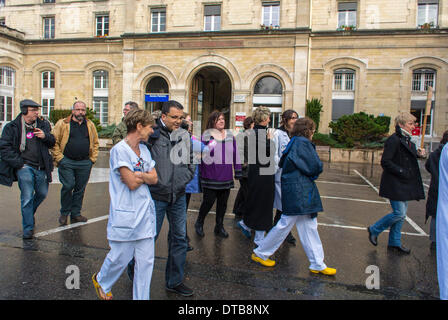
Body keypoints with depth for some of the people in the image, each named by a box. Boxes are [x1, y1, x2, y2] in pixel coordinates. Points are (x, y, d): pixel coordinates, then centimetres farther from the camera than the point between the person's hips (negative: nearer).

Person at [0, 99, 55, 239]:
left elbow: (52, 143, 13)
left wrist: (45, 136, -10)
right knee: (27, 197, -5)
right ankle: (28, 228, 6)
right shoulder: (12, 127, -2)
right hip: (24, 167, -4)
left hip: (41, 168, 4)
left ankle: (29, 213, 45)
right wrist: (19, 163, -10)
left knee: (42, 193, 16)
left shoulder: (43, 125, 8)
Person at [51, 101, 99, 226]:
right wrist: (59, 158, -7)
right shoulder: (62, 124, 1)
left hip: (85, 163, 3)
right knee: (68, 186, -7)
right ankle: (64, 213, 14)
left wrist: (93, 158, 8)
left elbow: (95, 142, 17)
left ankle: (75, 214, 21)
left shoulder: (90, 125, 11)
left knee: (80, 189, 8)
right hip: (66, 162, -3)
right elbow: (54, 142, -1)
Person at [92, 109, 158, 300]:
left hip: (145, 213, 7)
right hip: (125, 215, -6)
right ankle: (101, 280, 40)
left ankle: (142, 297, 24)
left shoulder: (144, 150, 11)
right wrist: (145, 176, -1)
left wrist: (138, 176, -12)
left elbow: (154, 178, 5)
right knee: (120, 258, 9)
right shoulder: (119, 150, -12)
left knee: (146, 260, 9)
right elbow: (132, 184, -18)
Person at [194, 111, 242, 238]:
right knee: (208, 201, -1)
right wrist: (200, 172, -2)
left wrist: (238, 172, 10)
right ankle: (199, 223, 24)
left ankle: (219, 227, 27)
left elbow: (235, 155, 11)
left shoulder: (230, 136, 9)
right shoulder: (206, 136, -3)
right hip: (210, 177, -4)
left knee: (223, 203, 11)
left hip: (226, 177, 4)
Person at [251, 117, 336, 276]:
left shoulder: (293, 143, 14)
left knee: (309, 226, 12)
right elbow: (316, 167, -16)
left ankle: (317, 265, 20)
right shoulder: (303, 143, -14)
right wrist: (314, 173, 7)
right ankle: (260, 253, 15)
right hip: (298, 191, -10)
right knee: (286, 224, 0)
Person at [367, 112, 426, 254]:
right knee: (399, 214, -8)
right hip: (395, 184, -9)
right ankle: (374, 230, 13)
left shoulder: (408, 141, 13)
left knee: (401, 214, 12)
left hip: (405, 184, 9)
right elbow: (385, 162, -20)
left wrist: (418, 154, 4)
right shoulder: (394, 140, -15)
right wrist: (402, 172, -20)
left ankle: (395, 243, 23)